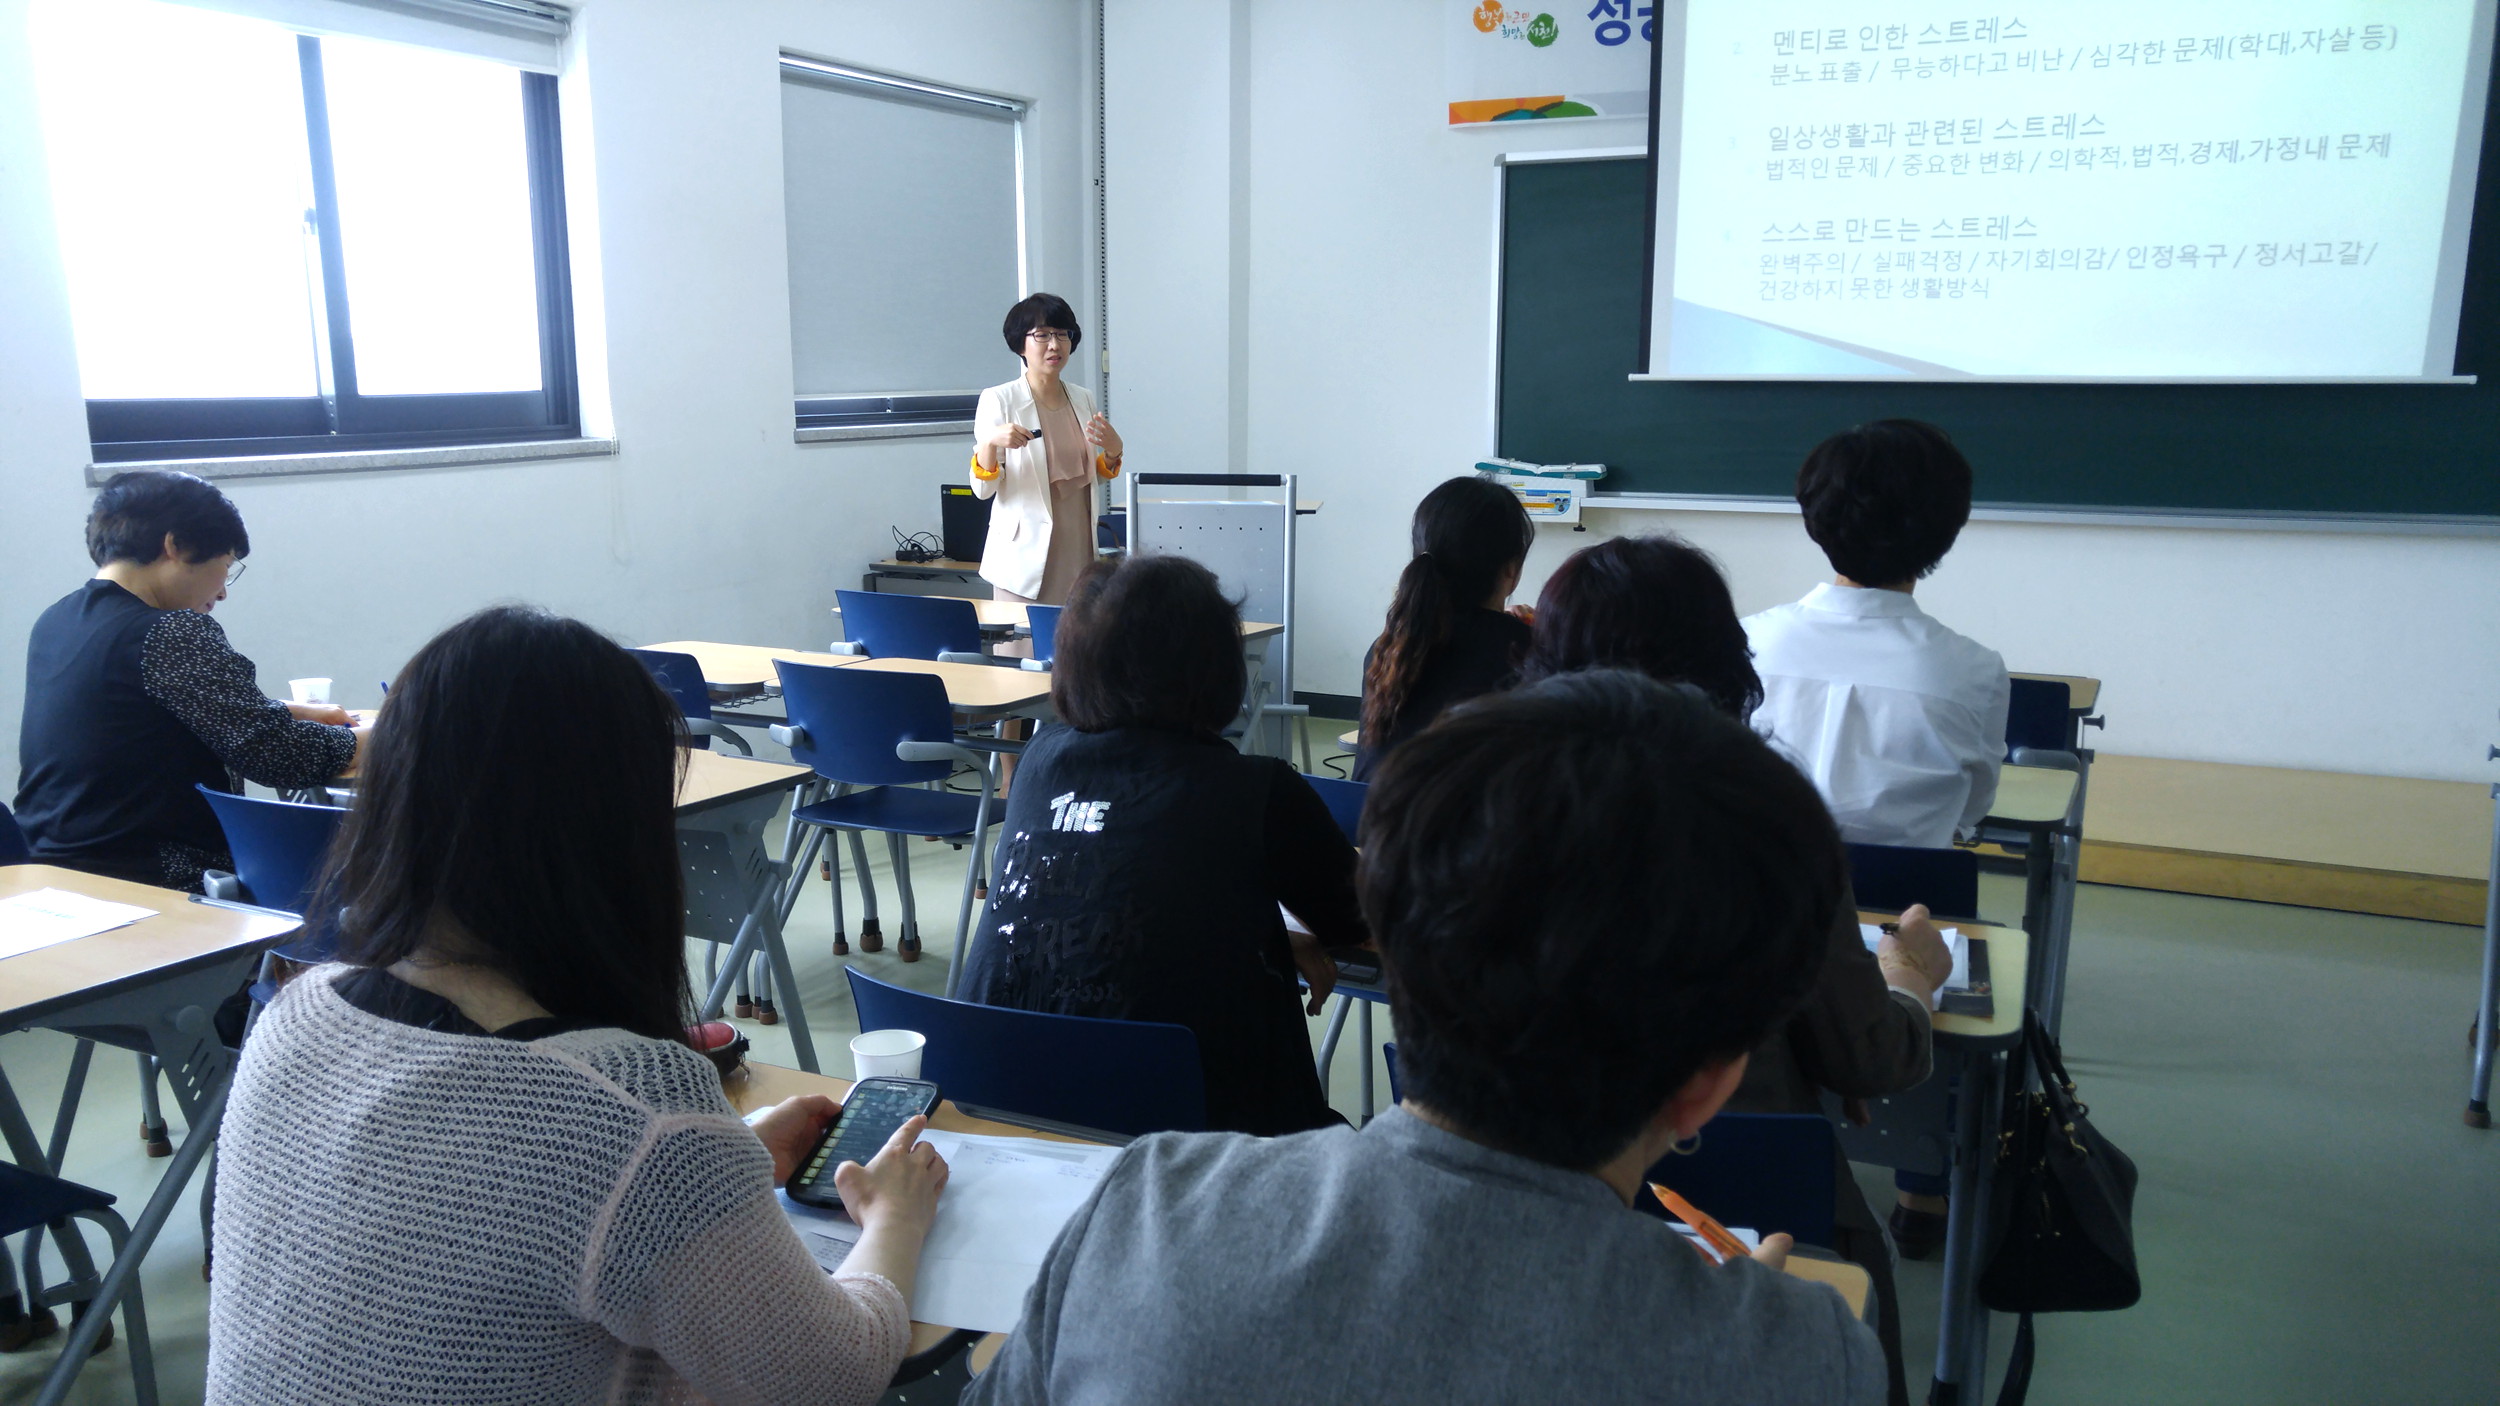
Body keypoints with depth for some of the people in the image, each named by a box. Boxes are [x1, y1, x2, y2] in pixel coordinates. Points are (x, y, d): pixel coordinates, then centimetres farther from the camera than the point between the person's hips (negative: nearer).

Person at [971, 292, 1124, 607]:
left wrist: (1113, 451, 1)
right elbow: (983, 489, -8)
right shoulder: (999, 400, -5)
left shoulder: (1083, 399, 10)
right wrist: (989, 442, -25)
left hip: (1079, 550, 5)